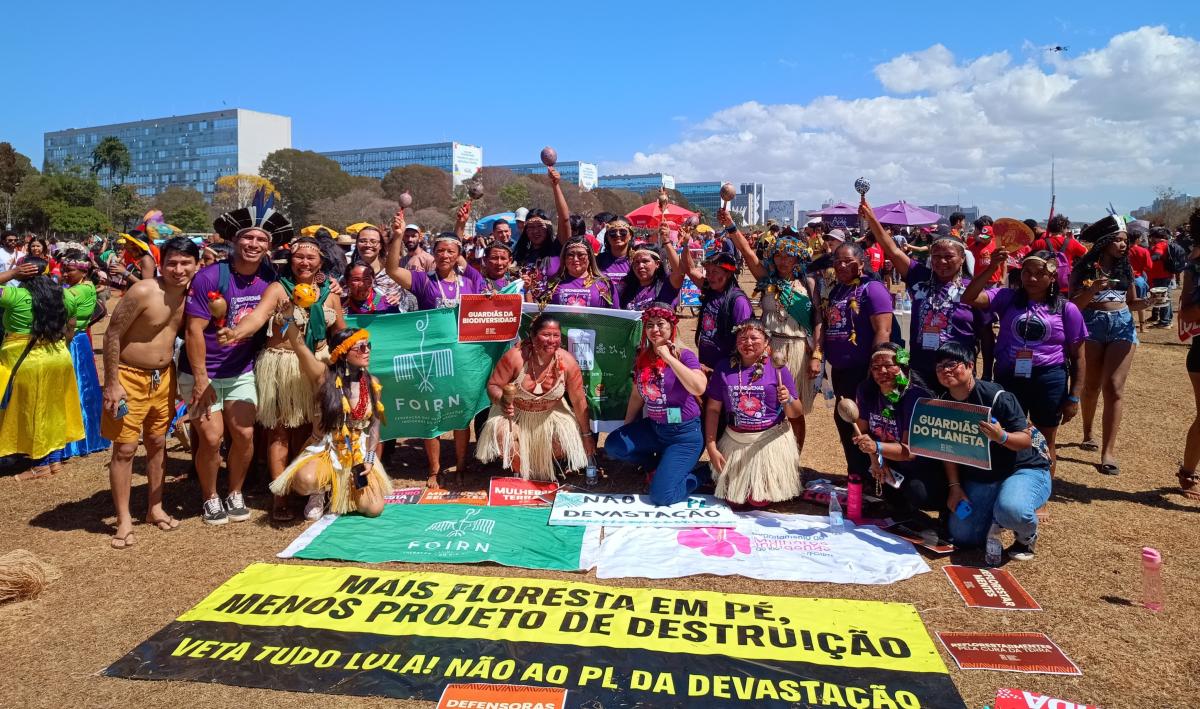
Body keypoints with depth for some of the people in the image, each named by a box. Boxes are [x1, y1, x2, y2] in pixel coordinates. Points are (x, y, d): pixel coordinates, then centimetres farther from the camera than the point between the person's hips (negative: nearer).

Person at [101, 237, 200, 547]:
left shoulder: (190, 294, -2)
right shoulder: (143, 292, -20)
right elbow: (112, 335, -17)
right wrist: (112, 383, -17)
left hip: (164, 377, 6)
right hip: (129, 377, -6)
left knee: (157, 444, 15)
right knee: (125, 448, -1)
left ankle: (155, 508, 29)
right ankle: (124, 520, 9)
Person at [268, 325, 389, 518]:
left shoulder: (372, 383, -1)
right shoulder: (324, 376, -11)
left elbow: (375, 424, 5)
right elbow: (299, 345, -25)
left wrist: (370, 460, -4)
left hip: (359, 455, 3)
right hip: (324, 452, -3)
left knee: (374, 509, -12)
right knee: (305, 480, -37)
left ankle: (340, 491, 22)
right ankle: (319, 494, 3)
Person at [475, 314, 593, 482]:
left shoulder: (567, 362, -20)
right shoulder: (515, 357, -25)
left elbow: (579, 400, -12)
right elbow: (493, 385, -14)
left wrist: (586, 435, -6)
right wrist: (501, 400, -39)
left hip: (550, 414, 2)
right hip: (514, 413, -1)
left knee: (568, 441, -19)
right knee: (500, 434, -29)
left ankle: (546, 473, 19)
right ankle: (521, 475, 4)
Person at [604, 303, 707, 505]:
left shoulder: (684, 356, -14)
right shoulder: (642, 357, 3)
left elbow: (699, 388, -32)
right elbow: (637, 395, 14)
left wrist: (668, 357, -27)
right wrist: (626, 430, 19)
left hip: (684, 433, -6)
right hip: (653, 427, 6)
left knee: (661, 496, -16)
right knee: (613, 446, -13)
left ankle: (695, 477, 16)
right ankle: (658, 464, 11)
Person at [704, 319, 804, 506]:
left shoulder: (777, 367, -6)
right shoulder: (724, 368, -1)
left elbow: (797, 413, -3)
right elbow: (713, 409, 2)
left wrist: (788, 401, -26)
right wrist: (711, 447, -4)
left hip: (770, 440, -2)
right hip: (736, 441, 2)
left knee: (760, 501, -3)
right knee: (734, 499, 6)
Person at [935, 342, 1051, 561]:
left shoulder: (996, 396, -21)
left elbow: (1026, 440, -19)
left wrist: (1001, 437, -39)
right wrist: (954, 486, -4)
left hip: (1023, 469, -6)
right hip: (979, 477, 6)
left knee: (1011, 510, -38)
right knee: (962, 537, -3)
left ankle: (1027, 536, 0)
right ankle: (995, 516, 28)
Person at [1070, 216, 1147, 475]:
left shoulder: (1125, 268, 10)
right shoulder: (1083, 268, -2)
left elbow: (1131, 302, 15)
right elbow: (1073, 305, -6)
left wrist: (1147, 303, -6)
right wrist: (1092, 289, -22)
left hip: (1122, 325, 2)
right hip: (1092, 324, -2)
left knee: (1114, 388, -7)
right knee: (1092, 385, 10)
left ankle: (1108, 451, -8)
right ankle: (1088, 433, 33)